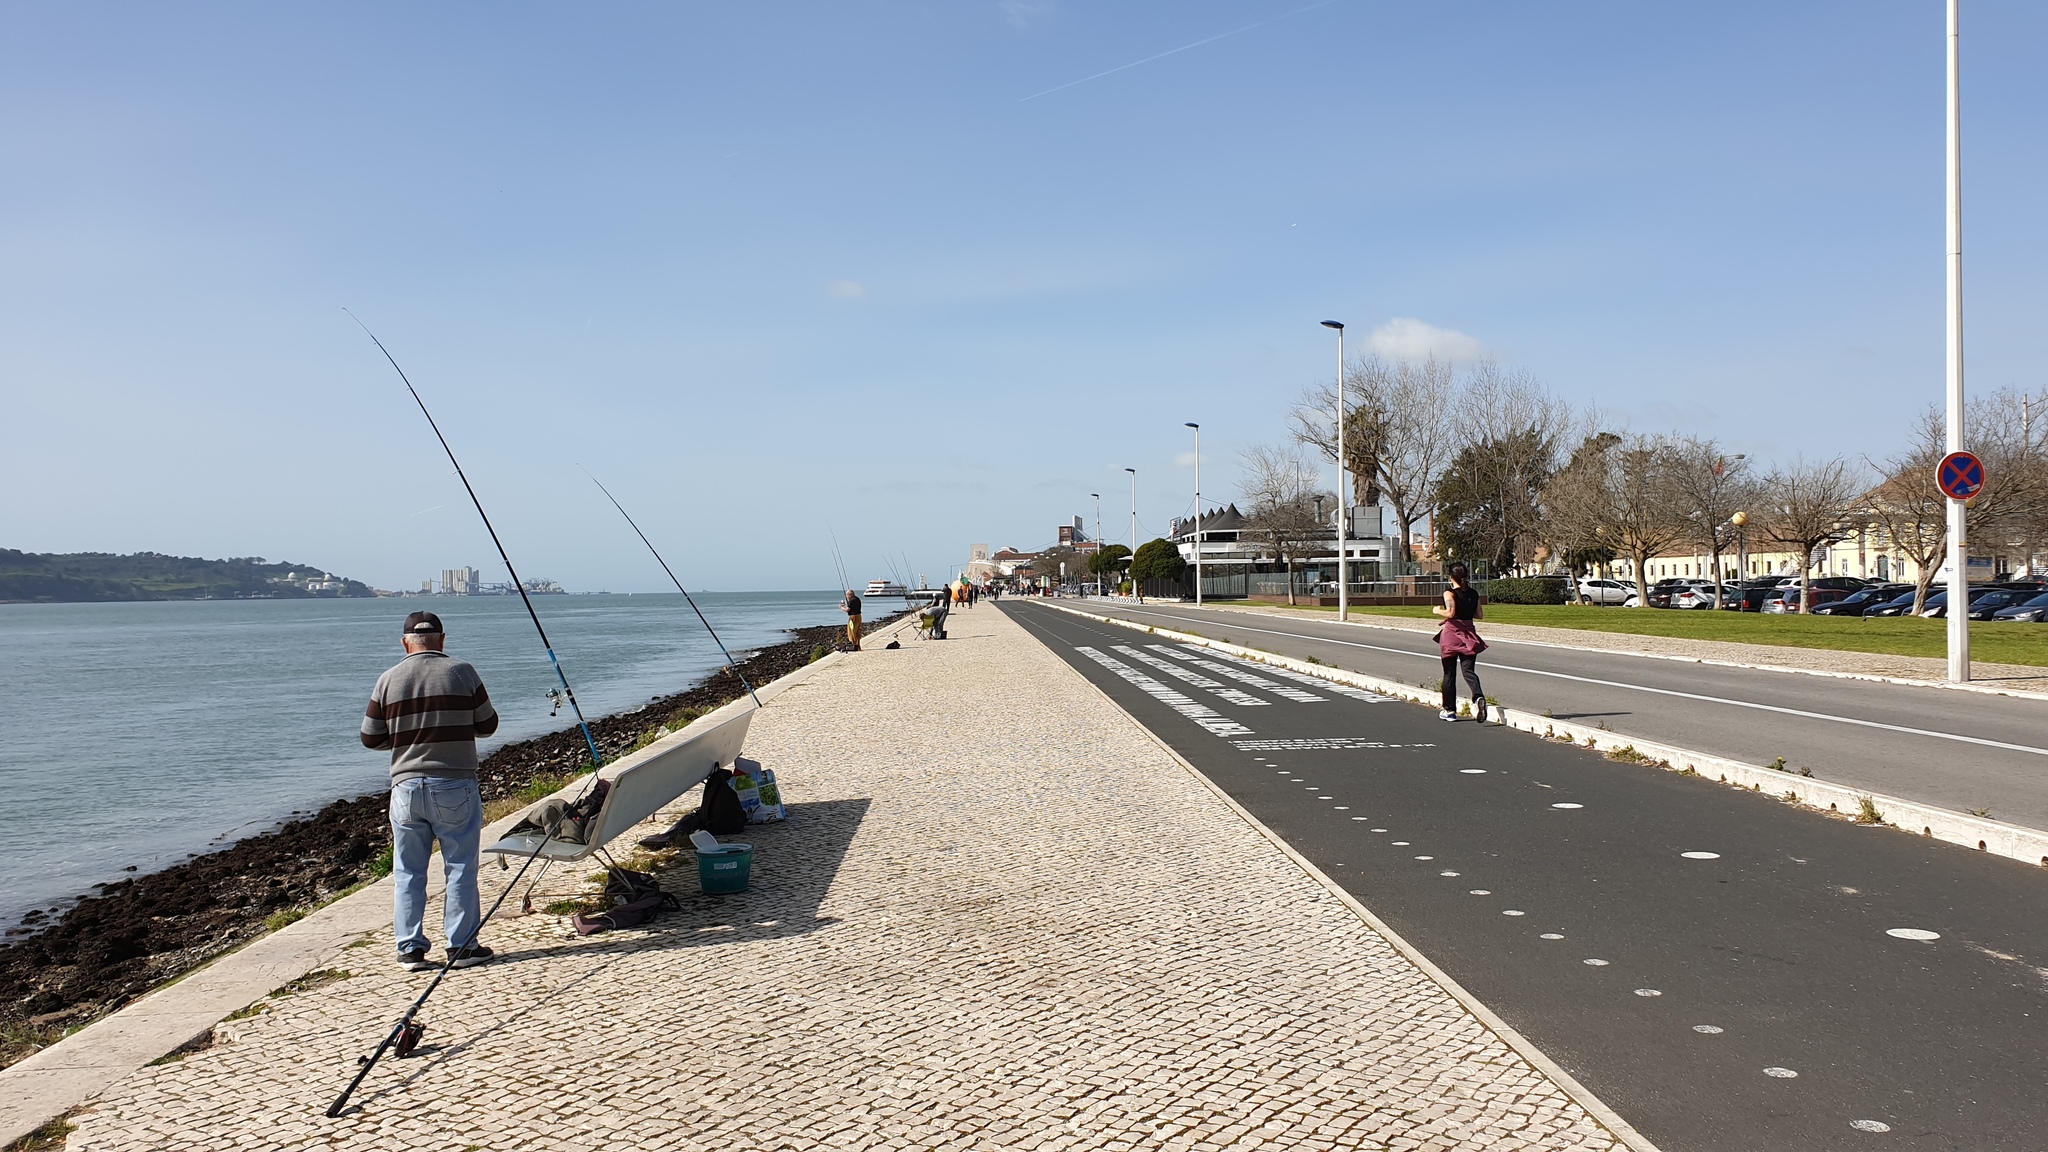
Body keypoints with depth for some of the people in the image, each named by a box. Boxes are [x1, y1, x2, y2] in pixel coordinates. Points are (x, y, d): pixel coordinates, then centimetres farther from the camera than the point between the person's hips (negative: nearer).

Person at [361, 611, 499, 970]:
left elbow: (370, 738, 6)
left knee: (408, 872, 11)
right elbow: (488, 725, 3)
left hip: (406, 787, 2)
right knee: (460, 868, 5)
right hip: (455, 786, -2)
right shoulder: (462, 673, -4)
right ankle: (462, 947, 8)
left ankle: (410, 948, 13)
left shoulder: (388, 680, 1)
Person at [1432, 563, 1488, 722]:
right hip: (1468, 634, 4)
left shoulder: (1449, 593, -10)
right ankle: (1478, 697, -30)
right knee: (1468, 670, 1)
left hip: (1452, 633, -4)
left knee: (1449, 673, 9)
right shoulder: (1473, 594, 6)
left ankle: (1449, 710, 16)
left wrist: (1438, 611, -5)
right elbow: (1480, 615, 9)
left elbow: (1450, 613, -22)